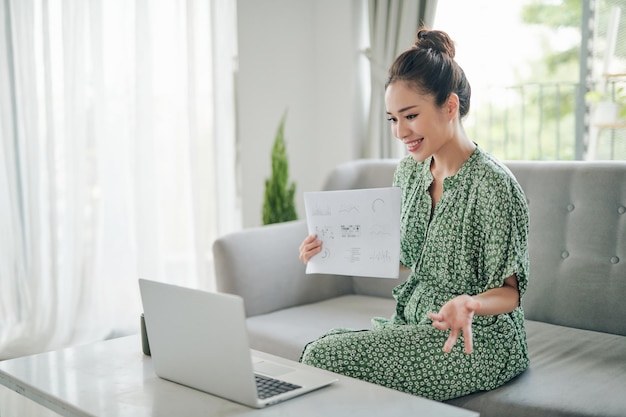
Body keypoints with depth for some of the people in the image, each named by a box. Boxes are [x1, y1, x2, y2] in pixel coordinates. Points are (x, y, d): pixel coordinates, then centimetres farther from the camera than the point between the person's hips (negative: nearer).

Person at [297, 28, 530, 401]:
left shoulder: (493, 184, -19)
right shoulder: (410, 171, 5)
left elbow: (510, 291, -14)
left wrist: (469, 304, -36)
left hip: (473, 339, -7)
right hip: (415, 321, 7)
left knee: (327, 357, -20)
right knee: (317, 349, -14)